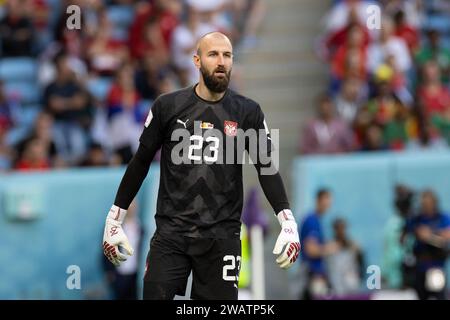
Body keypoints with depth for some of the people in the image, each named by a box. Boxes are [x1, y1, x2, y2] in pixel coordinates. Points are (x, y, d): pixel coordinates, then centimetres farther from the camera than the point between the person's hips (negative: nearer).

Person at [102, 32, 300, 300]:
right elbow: (141, 162, 9)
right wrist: (114, 220, 9)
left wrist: (288, 224, -11)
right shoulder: (168, 107, 2)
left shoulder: (248, 112, 3)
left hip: (222, 236, 0)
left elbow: (267, 167, 2)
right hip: (171, 231, 0)